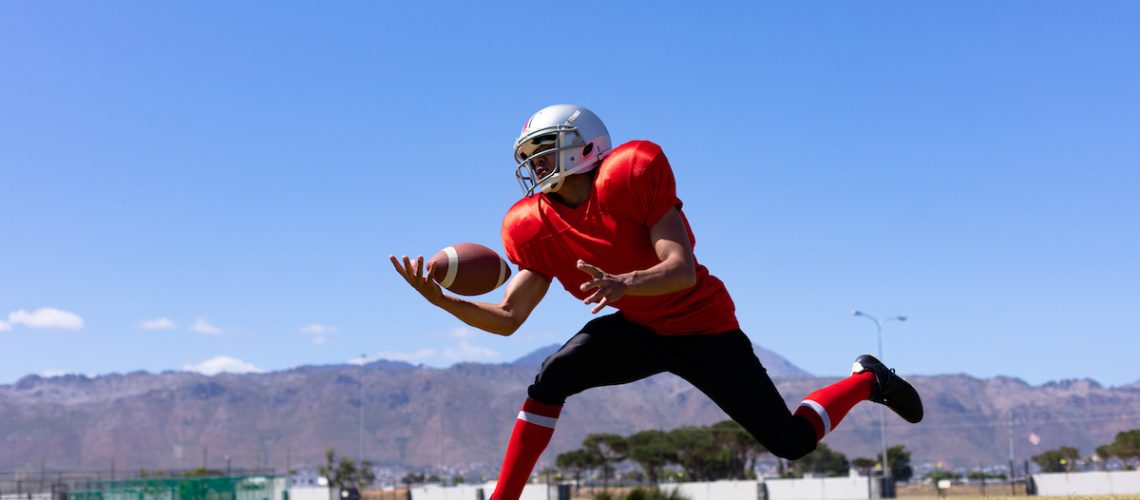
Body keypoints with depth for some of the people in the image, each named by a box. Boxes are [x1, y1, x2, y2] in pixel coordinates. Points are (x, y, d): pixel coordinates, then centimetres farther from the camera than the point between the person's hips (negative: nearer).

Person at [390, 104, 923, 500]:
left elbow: (683, 270, -29)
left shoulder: (631, 175, -23)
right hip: (640, 331, 5)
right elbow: (507, 318, -8)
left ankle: (866, 379, 29)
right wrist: (440, 298, -21)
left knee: (792, 441, 0)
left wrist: (622, 283, -47)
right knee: (550, 380, -19)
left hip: (702, 327, -4)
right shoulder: (537, 229, -6)